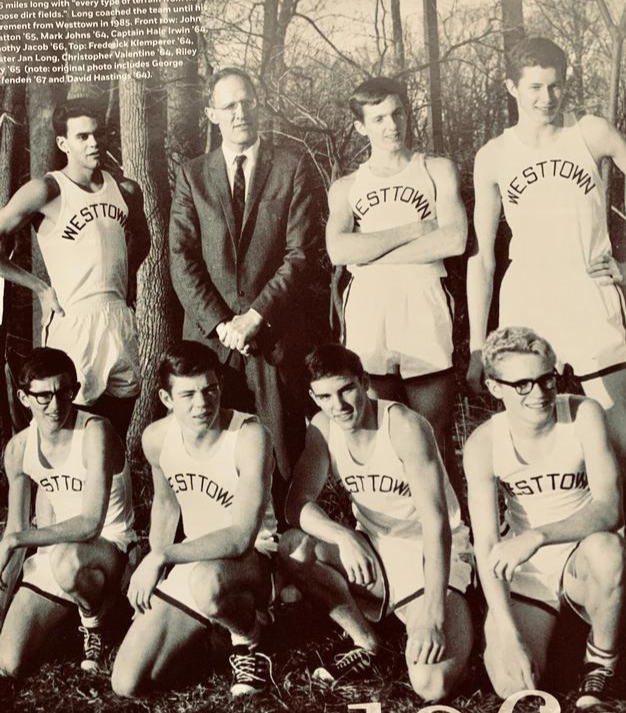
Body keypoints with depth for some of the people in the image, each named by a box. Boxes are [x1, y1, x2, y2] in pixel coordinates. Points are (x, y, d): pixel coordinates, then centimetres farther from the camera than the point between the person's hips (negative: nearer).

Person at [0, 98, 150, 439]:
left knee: (116, 441, 12)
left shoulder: (127, 190, 10)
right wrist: (41, 288, -8)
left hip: (121, 320, 5)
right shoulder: (47, 191, -7)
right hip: (73, 322, -5)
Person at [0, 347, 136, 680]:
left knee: (66, 560, -41)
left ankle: (93, 625, -7)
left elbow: (91, 523, -29)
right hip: (54, 554, 5)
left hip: (110, 548, -5)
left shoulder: (94, 432, -21)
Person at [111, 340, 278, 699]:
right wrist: (154, 572, 7)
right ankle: (206, 625, 22)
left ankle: (250, 636, -6)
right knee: (127, 685, -5)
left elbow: (242, 537, -30)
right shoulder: (156, 438, -6)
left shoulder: (249, 435, -24)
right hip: (193, 561, 6)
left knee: (205, 582, -43)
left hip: (253, 559, -5)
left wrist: (161, 556, -31)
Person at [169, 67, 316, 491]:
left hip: (275, 336, -1)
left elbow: (300, 254, -1)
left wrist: (255, 316, -10)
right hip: (209, 335, 1)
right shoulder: (193, 176, 12)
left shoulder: (292, 169, 6)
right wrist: (221, 323, -8)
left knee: (283, 454, 0)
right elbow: (182, 259, 3)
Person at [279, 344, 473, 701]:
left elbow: (436, 521, -27)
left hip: (433, 556, -5)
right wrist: (343, 536, -33)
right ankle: (365, 640, -1)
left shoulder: (404, 425, -22)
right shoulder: (324, 428, -5)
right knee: (292, 547, -23)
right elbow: (298, 503, -11)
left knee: (432, 685, -27)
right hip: (375, 551, 5)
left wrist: (432, 614, -35)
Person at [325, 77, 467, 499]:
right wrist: (413, 229, -4)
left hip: (425, 325, -1)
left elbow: (454, 240, -4)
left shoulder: (437, 171, 13)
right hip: (367, 326, 2)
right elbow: (338, 251, -2)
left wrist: (370, 252, -3)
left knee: (436, 445, -2)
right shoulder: (346, 188, 17)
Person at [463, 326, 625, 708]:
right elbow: (487, 546, -17)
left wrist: (537, 537, -40)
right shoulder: (484, 444, -14)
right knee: (513, 687, -19)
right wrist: (509, 635, -26)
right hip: (526, 569, 1)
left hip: (583, 561, 0)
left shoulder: (584, 415, -16)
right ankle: (537, 631, 16)